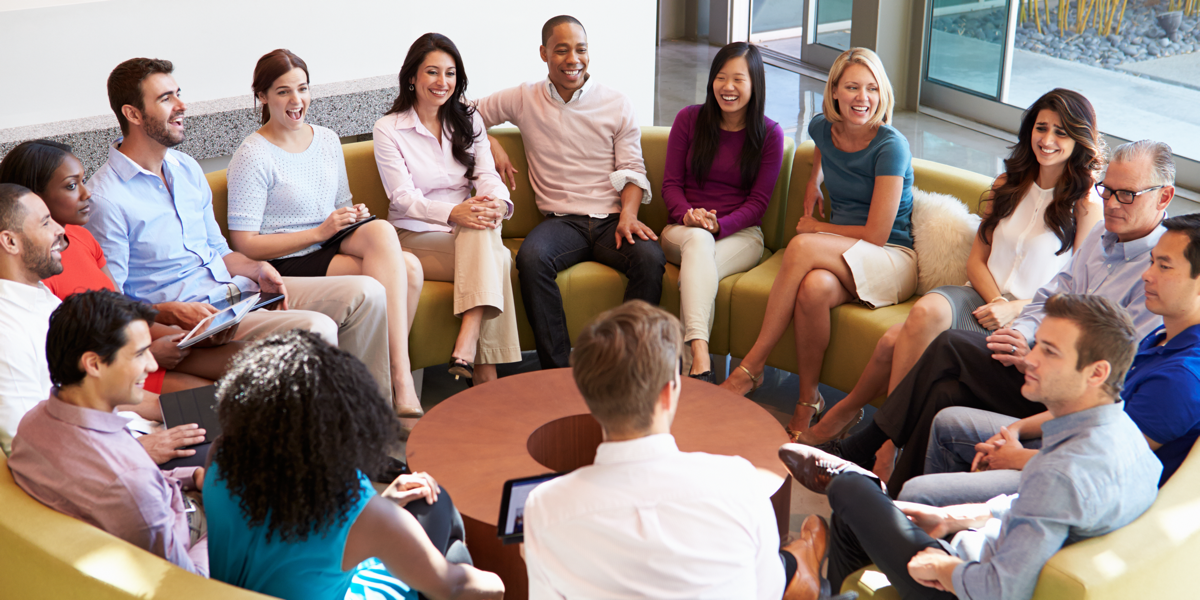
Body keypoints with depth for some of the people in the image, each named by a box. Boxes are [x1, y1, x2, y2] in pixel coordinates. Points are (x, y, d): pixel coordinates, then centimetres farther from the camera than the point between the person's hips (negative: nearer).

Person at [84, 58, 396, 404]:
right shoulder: (106, 199, -13)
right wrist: (172, 313, -28)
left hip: (234, 287, 9)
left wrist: (257, 270, 1)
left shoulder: (187, 168, 14)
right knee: (314, 329, -29)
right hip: (189, 316, -9)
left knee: (366, 294, -4)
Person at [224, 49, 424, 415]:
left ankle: (397, 371, -22)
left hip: (332, 247, 7)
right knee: (404, 270, -27)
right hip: (287, 265, -7)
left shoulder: (327, 140, 13)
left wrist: (354, 217, -1)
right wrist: (319, 232, -16)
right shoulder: (253, 157, -8)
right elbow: (244, 244, -12)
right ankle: (401, 384, -26)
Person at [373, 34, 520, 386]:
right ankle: (484, 371, -36)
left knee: (480, 228, -36)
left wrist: (496, 202, -26)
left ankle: (465, 351, -45)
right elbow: (404, 198, -11)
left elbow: (487, 175, 1)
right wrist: (453, 213, -31)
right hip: (415, 238, -3)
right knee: (496, 259, -32)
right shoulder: (388, 129, -1)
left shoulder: (468, 120, 13)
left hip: (467, 236, 4)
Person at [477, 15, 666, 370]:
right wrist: (492, 145, 3)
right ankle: (556, 370, -29)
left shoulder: (617, 105, 10)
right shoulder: (524, 100, 10)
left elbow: (632, 170, 7)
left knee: (650, 258, -32)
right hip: (561, 220, 0)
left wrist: (628, 215, -12)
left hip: (612, 220, 0)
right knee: (531, 257, -34)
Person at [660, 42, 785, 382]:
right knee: (697, 240, -38)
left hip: (740, 233, 0)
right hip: (682, 229, 0)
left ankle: (692, 363, -43)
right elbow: (671, 183, 6)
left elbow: (758, 201, 0)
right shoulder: (689, 119, 6)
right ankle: (701, 360, -55)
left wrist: (718, 225, -18)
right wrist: (688, 214, -16)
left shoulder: (770, 135, 3)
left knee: (697, 270, -35)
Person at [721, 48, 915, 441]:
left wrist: (817, 229, -4)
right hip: (841, 257, 4)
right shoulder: (823, 127, 4)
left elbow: (876, 234, -15)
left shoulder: (890, 146, -15)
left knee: (801, 247, -33)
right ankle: (807, 401, -23)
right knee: (814, 288, -35)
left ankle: (752, 366, -27)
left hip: (893, 259, -4)